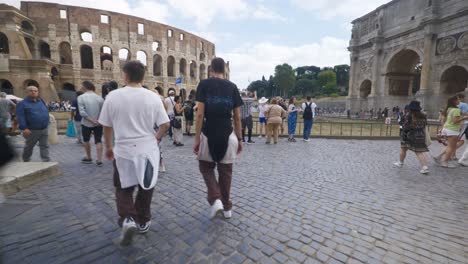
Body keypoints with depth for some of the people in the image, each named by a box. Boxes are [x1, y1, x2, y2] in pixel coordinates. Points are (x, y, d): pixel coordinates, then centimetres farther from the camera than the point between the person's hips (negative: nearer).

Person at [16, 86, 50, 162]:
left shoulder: (41, 101, 10)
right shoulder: (22, 103, -6)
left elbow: (46, 112, 17)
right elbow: (20, 117, -15)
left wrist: (46, 124, 15)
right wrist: (24, 128, -24)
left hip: (44, 129, 4)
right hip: (32, 130, -4)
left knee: (45, 146, 1)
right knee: (29, 146, 14)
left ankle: (46, 161, 2)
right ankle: (26, 160, 33)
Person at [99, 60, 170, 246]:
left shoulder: (113, 96, -5)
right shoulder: (153, 97, -6)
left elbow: (106, 126, 3)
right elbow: (165, 124, -5)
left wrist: (108, 147, 18)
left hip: (123, 151, 0)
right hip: (148, 150, 1)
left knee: (123, 189, 18)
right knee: (145, 188, 18)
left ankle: (128, 220, 0)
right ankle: (143, 222, 30)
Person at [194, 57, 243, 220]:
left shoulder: (204, 84, -2)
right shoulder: (232, 87, 5)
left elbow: (200, 114, -9)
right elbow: (237, 117, 4)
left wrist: (197, 139, -4)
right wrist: (239, 139, 11)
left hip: (208, 135, -2)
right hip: (228, 135, 2)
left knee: (206, 167, 19)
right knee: (225, 171, 15)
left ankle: (215, 199, 4)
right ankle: (227, 207, 26)